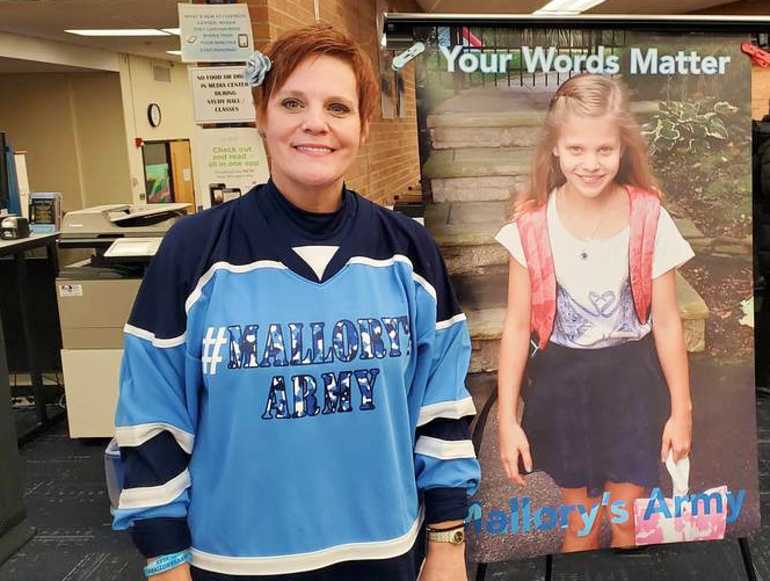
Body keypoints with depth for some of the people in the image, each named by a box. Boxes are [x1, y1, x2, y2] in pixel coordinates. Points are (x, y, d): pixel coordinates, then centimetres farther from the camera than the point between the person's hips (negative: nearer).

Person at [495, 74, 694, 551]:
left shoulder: (649, 220, -11)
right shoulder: (532, 226, -12)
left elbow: (667, 320, -5)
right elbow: (517, 325, -8)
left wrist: (682, 408, 0)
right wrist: (507, 419, -8)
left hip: (631, 380, 0)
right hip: (561, 382, 0)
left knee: (627, 523, 12)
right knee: (580, 525, 16)